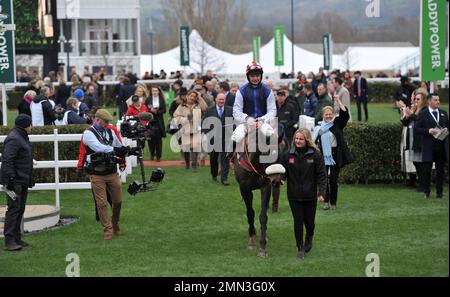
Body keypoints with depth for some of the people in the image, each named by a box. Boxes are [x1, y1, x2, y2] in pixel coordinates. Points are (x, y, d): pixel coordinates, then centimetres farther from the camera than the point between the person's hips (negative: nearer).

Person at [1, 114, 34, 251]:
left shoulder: (22, 137, 17)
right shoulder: (13, 139, -16)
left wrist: (30, 179, 23)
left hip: (23, 181, 10)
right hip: (15, 182, -10)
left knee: (20, 209, 12)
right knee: (14, 209, -11)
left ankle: (17, 239, 18)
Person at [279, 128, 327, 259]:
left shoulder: (315, 155, -6)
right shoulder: (287, 155, -1)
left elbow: (321, 175, -5)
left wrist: (322, 192, -13)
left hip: (310, 195, -1)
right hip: (294, 195, 1)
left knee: (309, 221, 9)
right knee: (298, 221, 3)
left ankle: (309, 238, 42)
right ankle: (300, 248, 16)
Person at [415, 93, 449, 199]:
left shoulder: (443, 113, 14)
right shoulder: (423, 114, 0)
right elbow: (417, 128, -4)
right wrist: (428, 131, -18)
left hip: (442, 146, 4)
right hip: (429, 146, -4)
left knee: (440, 170, 6)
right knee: (426, 170, 0)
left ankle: (439, 192, 12)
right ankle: (426, 192, 11)